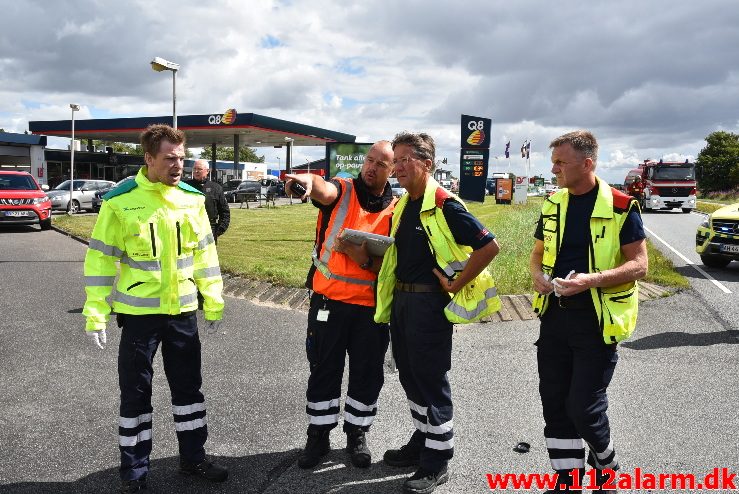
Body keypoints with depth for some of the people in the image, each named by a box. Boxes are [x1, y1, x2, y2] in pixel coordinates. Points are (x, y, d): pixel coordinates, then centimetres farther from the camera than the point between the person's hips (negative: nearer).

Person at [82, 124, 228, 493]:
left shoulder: (192, 198, 0)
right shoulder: (120, 201, -10)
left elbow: (205, 253, 6)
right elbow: (101, 259, -7)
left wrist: (213, 304, 7)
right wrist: (96, 314, -9)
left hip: (183, 311, 3)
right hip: (139, 312, -3)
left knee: (188, 387, 14)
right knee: (135, 392, 8)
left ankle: (193, 457, 32)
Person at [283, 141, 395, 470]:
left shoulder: (396, 210, 0)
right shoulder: (341, 190, -2)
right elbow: (323, 189, -28)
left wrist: (362, 257, -24)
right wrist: (307, 179, -52)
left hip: (371, 306, 1)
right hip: (328, 300, -1)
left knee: (367, 373, 11)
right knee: (323, 370, 10)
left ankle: (357, 435, 30)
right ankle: (318, 436, 26)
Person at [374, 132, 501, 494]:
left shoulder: (445, 205, -16)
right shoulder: (402, 206, 11)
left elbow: (489, 247, -20)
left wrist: (456, 285, -16)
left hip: (429, 303, -9)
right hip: (400, 300, 9)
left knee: (431, 382, 1)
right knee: (410, 377, 17)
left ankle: (437, 463, 14)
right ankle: (422, 442, 34)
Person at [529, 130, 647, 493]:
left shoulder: (620, 207, -9)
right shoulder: (553, 204, 7)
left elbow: (639, 264, -10)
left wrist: (592, 280, -25)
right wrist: (538, 275, -6)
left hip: (597, 321, -5)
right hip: (554, 316, 6)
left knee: (583, 406, -2)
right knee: (554, 403, 9)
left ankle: (606, 465, 30)